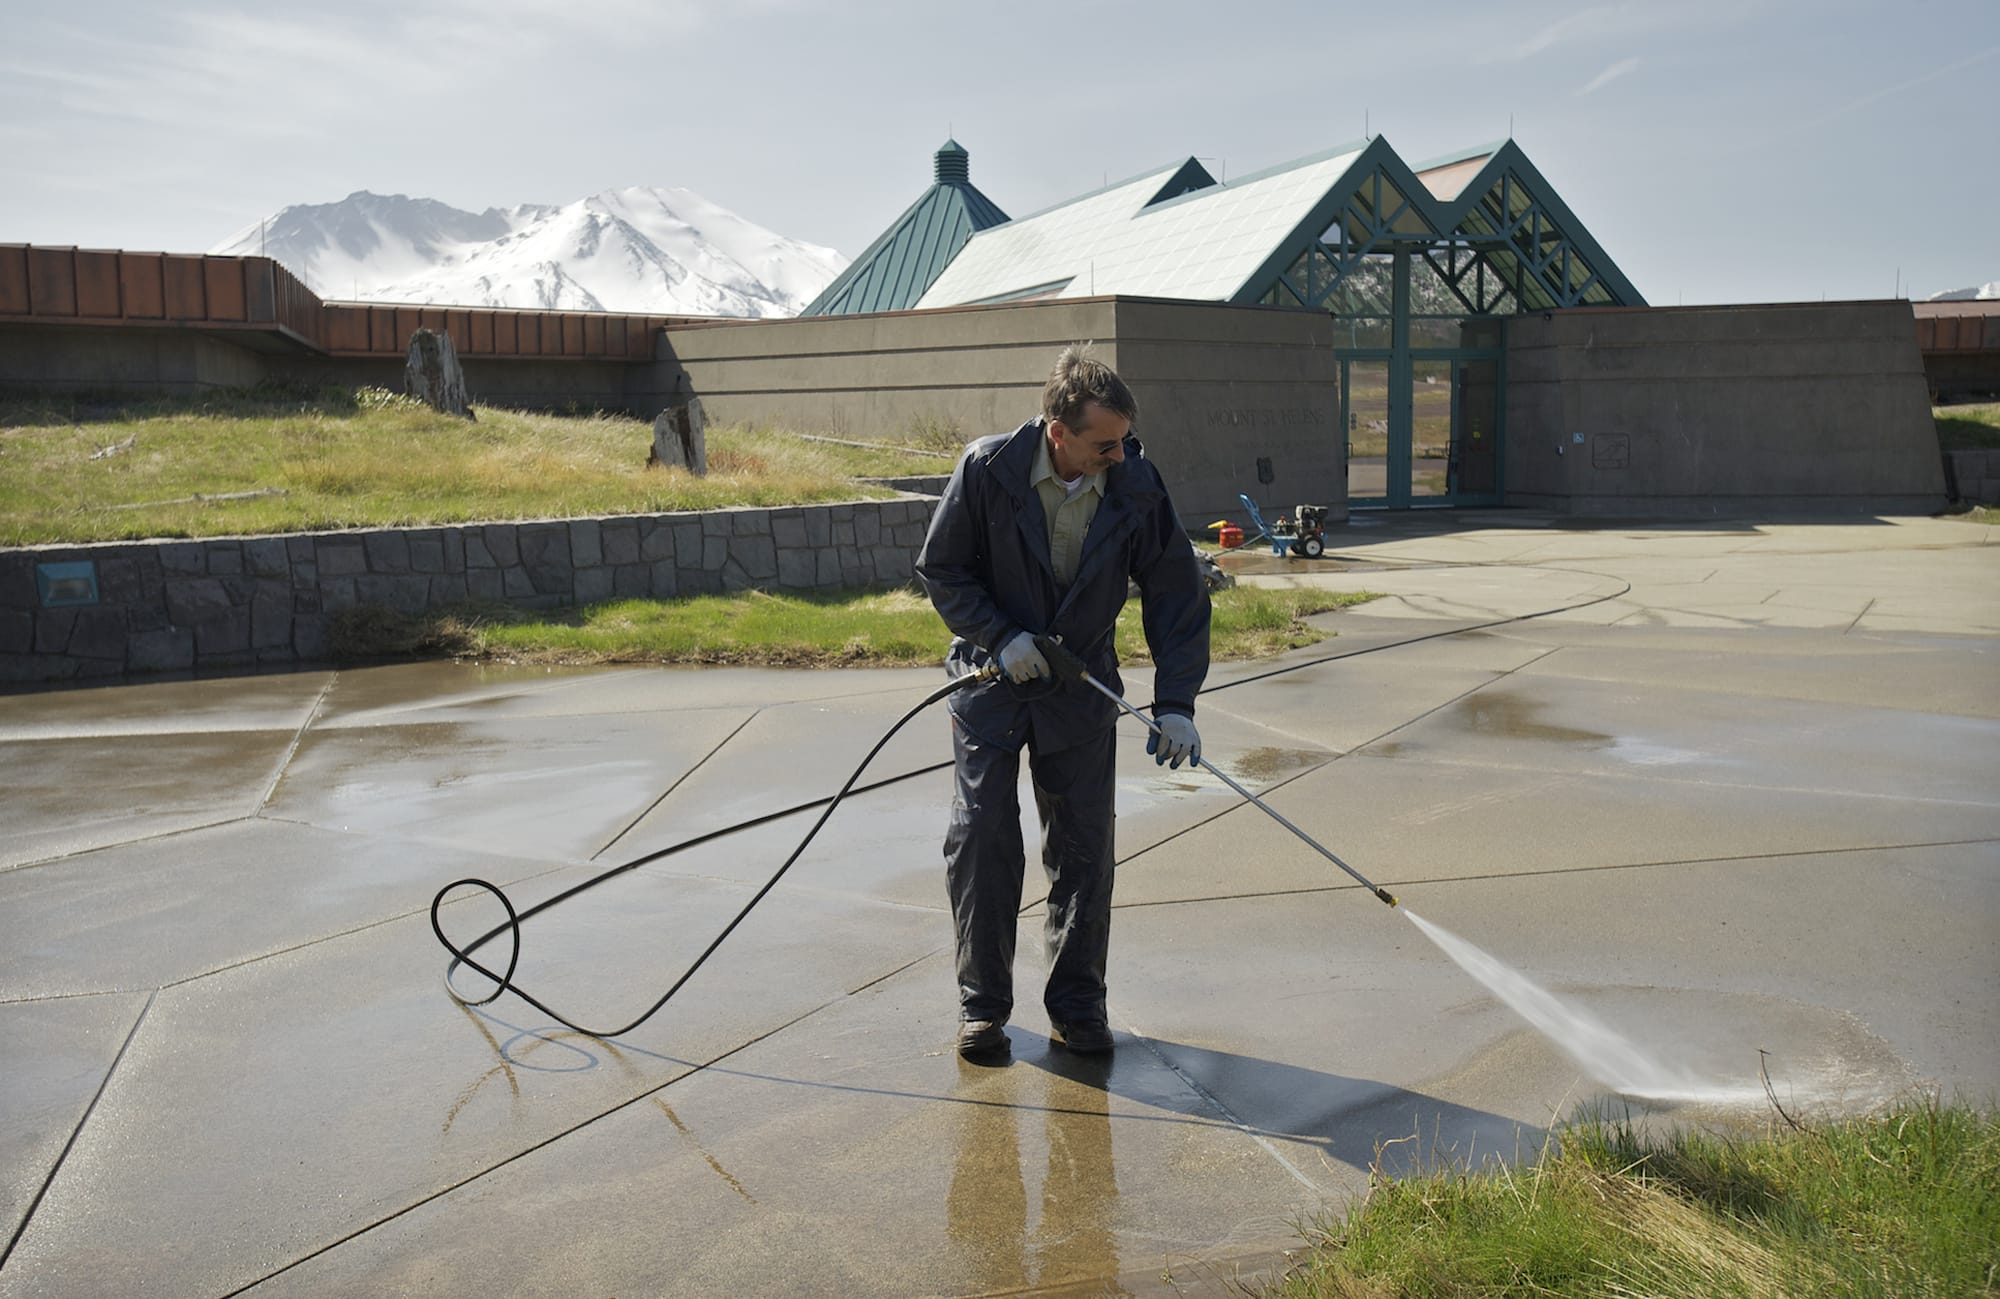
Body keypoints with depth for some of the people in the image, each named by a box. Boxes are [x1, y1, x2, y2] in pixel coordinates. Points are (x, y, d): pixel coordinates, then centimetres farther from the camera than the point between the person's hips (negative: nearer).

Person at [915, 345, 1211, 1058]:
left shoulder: (1136, 483, -14)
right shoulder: (987, 469, -18)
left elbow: (1178, 595, -8)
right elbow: (940, 569, -6)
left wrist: (1175, 703, -14)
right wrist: (999, 636, -18)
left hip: (1082, 687, 1)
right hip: (991, 678, -1)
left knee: (1085, 845, 2)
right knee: (981, 834, -3)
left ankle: (1077, 1004, 16)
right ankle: (982, 1002, 13)